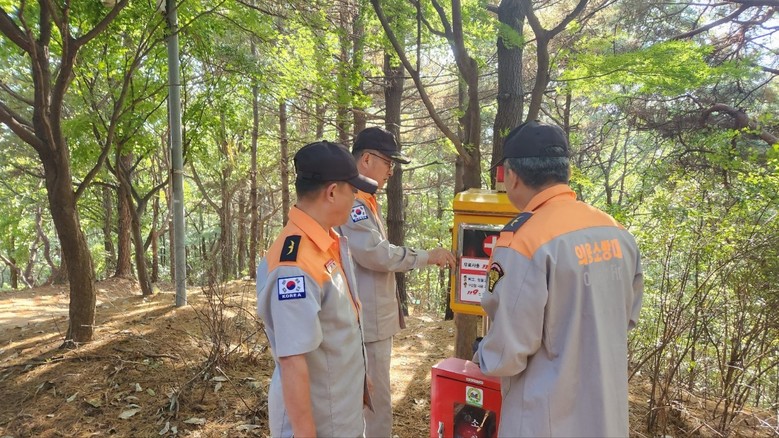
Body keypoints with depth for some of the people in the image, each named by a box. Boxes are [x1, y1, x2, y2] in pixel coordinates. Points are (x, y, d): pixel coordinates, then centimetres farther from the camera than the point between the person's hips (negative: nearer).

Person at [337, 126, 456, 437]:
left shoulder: (364, 199, 15)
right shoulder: (350, 199, -19)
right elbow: (375, 253, -25)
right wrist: (427, 256, -15)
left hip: (374, 318, 11)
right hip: (366, 321, -11)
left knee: (371, 397, 21)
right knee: (373, 400, 0)